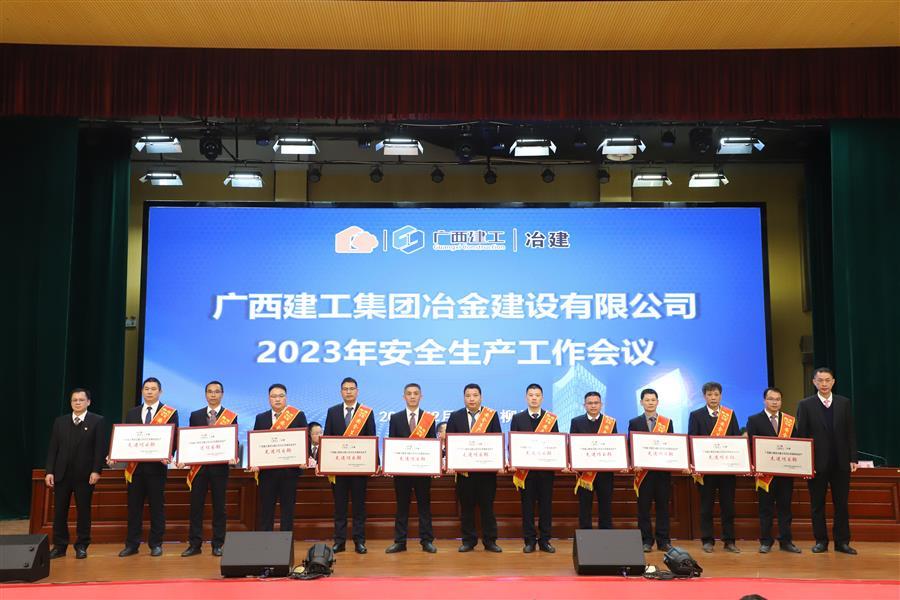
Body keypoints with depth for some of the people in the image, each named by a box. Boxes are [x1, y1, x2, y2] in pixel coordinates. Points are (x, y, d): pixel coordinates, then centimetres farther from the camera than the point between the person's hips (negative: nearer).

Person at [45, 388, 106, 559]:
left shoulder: (97, 421, -2)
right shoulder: (60, 421, 9)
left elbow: (100, 448, -6)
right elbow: (53, 448, 7)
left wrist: (96, 471, -14)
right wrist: (49, 471, 0)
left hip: (85, 474, -3)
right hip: (62, 473, 3)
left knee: (83, 511, 5)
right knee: (59, 511, 6)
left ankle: (82, 546, 14)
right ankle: (59, 546, 16)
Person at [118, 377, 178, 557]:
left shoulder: (170, 413, 0)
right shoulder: (132, 413, 12)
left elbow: (174, 438, -4)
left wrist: (167, 455, -21)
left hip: (157, 466, -3)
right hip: (135, 466, 3)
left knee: (157, 505, 3)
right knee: (134, 505, 7)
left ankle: (156, 544, 13)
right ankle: (132, 544, 15)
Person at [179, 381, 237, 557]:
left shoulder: (231, 417, 3)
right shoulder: (195, 415, 10)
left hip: (219, 467, -2)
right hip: (198, 466, 2)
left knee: (219, 506, 4)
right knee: (196, 505, 3)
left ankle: (217, 545, 12)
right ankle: (194, 544, 10)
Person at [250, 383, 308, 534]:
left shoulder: (298, 416, 3)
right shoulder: (261, 418, 10)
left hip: (290, 469, -2)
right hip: (266, 470, 2)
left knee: (287, 508, 4)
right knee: (265, 508, 5)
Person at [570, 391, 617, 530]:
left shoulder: (611, 422, 5)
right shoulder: (576, 422, 3)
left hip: (605, 470, 1)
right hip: (584, 471, 0)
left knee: (605, 507, 6)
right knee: (584, 507, 5)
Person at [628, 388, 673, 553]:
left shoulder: (667, 422, 9)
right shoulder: (634, 423, 6)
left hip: (663, 470, 1)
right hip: (643, 470, -1)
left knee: (663, 505, 5)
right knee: (643, 507, 2)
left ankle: (663, 540, 12)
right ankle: (646, 541, 9)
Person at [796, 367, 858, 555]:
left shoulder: (844, 403, 6)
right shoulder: (805, 404, 0)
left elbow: (850, 432, 6)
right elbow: (801, 435, -2)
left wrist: (853, 458, 0)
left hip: (840, 462, 2)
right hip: (817, 462, -1)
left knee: (841, 503, 6)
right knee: (817, 504, 5)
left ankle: (842, 541, 15)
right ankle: (821, 541, 15)